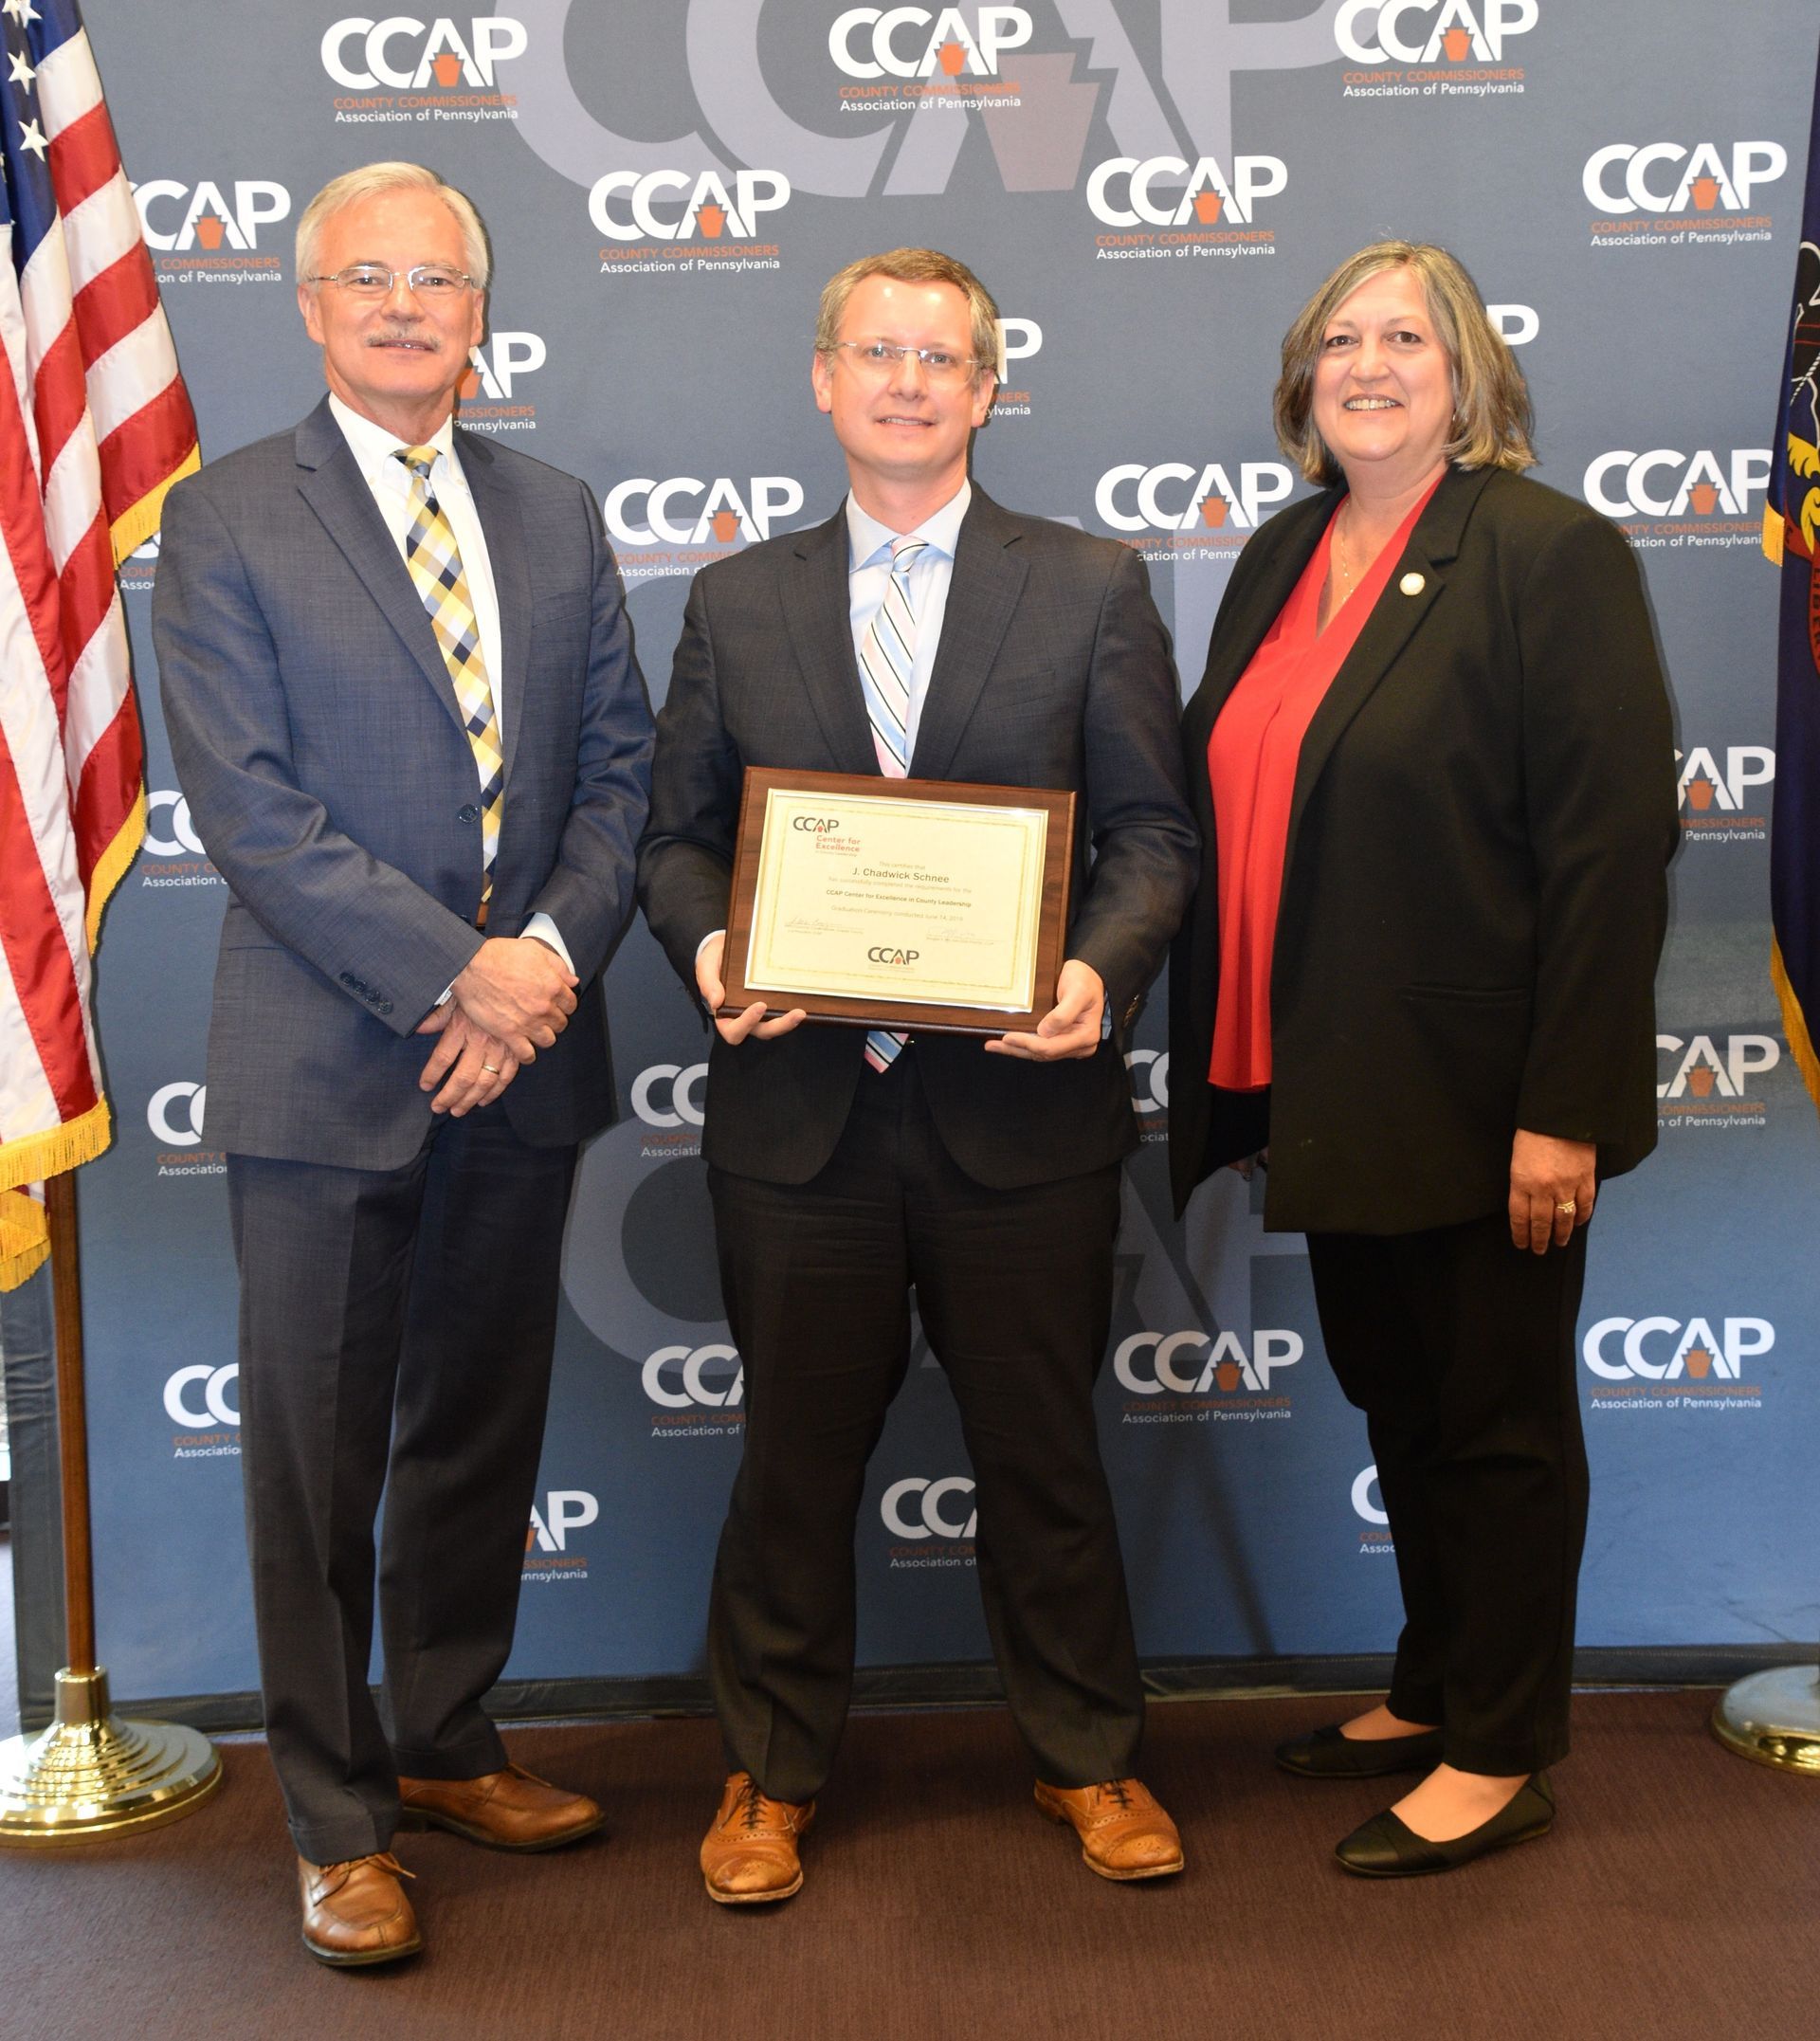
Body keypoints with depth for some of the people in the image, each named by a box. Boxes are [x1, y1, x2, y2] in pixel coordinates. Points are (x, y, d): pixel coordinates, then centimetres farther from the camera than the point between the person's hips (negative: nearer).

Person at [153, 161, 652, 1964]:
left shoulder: (557, 518, 11)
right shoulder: (228, 519, -3)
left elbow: (616, 765, 7)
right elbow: (247, 804, -11)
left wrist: (551, 952, -11)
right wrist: (455, 974, -17)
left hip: (522, 1062, 5)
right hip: (328, 1069, -4)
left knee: (482, 1434, 16)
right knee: (319, 1462, 5)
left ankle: (446, 1747, 35)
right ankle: (336, 1823, 20)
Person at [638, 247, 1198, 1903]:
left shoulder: (1092, 589, 5)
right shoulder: (737, 602, 9)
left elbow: (1152, 831, 1)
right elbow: (679, 834, 10)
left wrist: (1103, 973, -17)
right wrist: (709, 943, -11)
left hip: (1020, 1104, -1)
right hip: (798, 1103, 1)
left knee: (1042, 1452, 12)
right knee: (796, 1455, 12)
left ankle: (1088, 1758, 32)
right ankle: (773, 1772, 30)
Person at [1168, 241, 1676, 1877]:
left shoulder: (1550, 553, -11)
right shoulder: (1279, 561, 12)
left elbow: (1616, 844, -16)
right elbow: (1230, 811, 14)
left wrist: (1563, 1110, -19)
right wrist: (1231, 1063, 8)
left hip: (1480, 1097, -7)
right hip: (1332, 1089, 7)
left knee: (1494, 1417, 6)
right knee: (1394, 1399, 17)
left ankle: (1502, 1756, 21)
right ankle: (1431, 1692, 34)